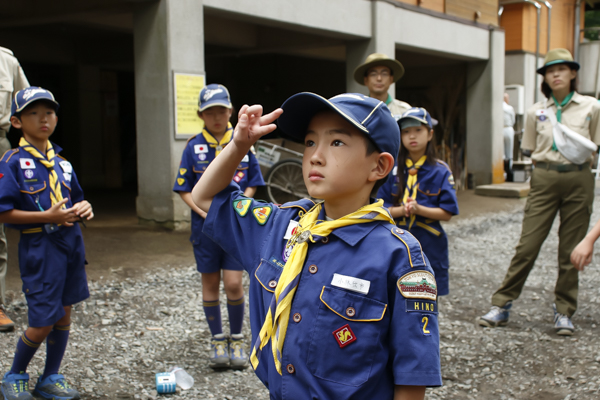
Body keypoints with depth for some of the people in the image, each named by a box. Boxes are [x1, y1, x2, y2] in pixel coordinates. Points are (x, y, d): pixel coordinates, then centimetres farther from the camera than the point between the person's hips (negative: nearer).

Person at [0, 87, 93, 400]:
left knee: (63, 316, 12)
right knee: (42, 323, -3)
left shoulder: (61, 161, 10)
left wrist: (83, 209, -3)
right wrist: (47, 217, -21)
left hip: (70, 243, 6)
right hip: (38, 248, -6)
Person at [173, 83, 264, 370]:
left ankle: (236, 340, 15)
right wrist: (204, 212, -12)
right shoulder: (194, 146, -1)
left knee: (233, 283, -5)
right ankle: (217, 341, 25)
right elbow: (184, 188, 1)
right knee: (210, 283, 10)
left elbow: (253, 183, 5)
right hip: (206, 225, 1)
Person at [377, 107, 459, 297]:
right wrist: (402, 210, -18)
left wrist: (419, 209, -19)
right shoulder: (393, 170, 2)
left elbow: (447, 213, -5)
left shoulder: (441, 171, -2)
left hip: (429, 246, -1)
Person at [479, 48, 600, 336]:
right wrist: (550, 160, -4)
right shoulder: (536, 112, 7)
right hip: (544, 180, 0)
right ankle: (501, 306, 5)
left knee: (571, 250, 4)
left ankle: (564, 312, 16)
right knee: (527, 245, -3)